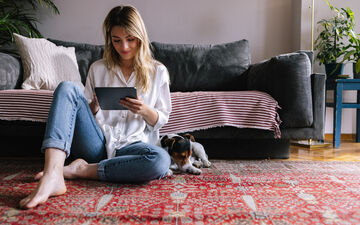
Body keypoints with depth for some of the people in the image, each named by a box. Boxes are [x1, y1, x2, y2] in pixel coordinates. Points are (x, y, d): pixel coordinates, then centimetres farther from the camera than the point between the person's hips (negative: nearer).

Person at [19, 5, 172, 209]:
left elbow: (161, 120, 10)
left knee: (161, 160, -36)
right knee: (67, 88, -21)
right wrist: (94, 106, -6)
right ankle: (52, 175, -39)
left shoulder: (157, 72, 11)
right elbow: (87, 114, 18)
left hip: (131, 145, -1)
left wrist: (145, 110, -12)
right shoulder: (98, 69, 16)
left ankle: (81, 170, -21)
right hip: (98, 143, 2)